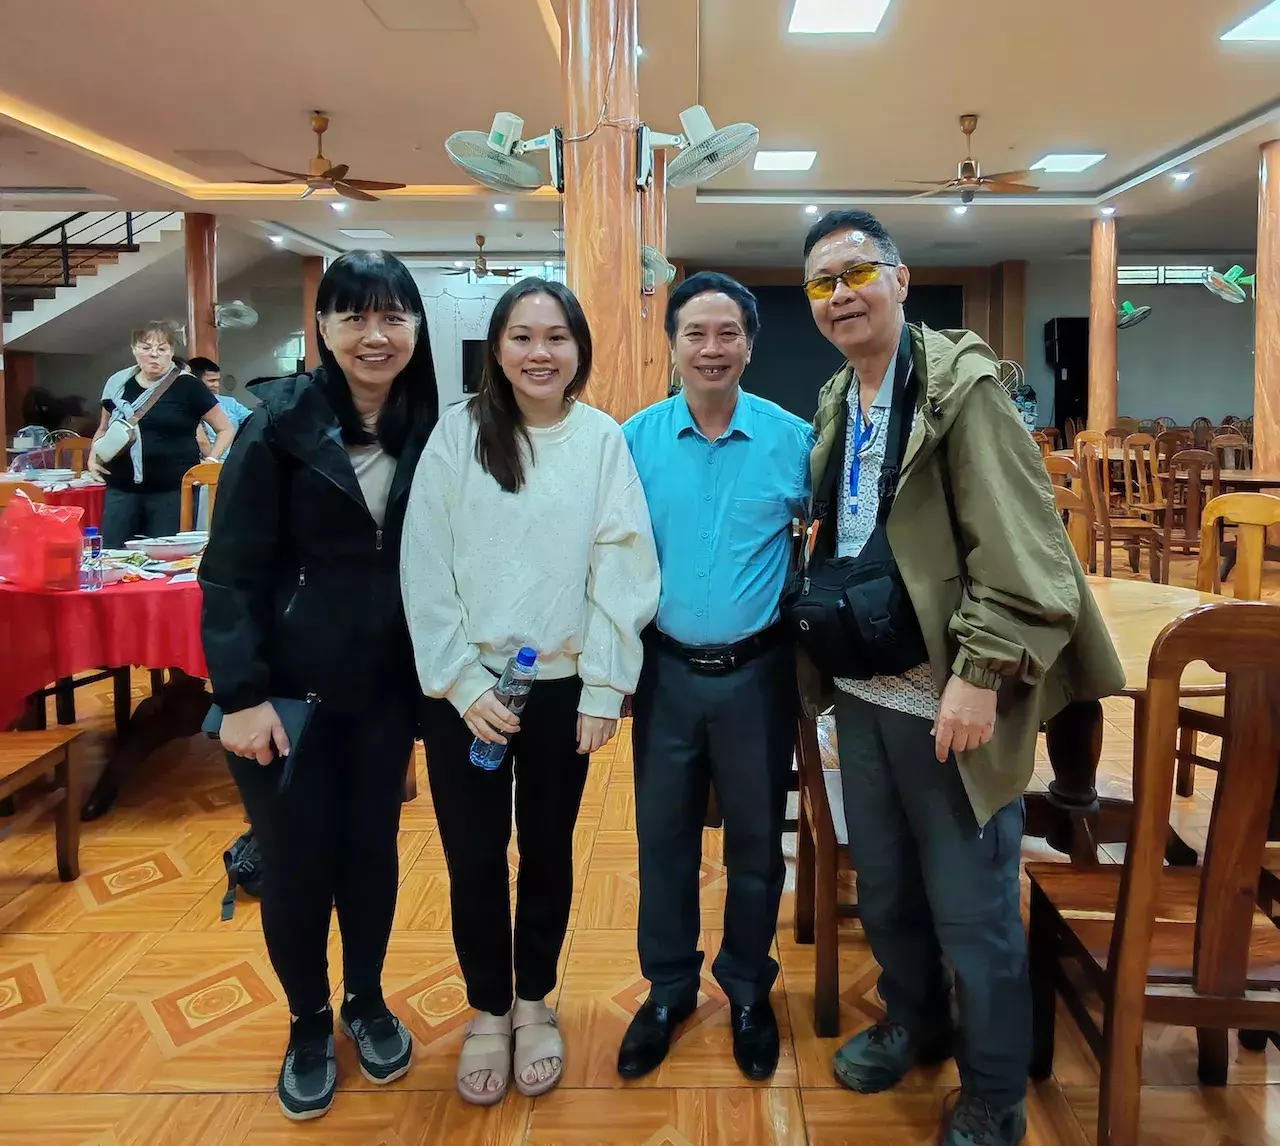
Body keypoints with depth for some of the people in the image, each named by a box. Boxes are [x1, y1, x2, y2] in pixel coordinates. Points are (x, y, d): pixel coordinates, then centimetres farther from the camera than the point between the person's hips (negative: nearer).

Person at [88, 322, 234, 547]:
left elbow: (226, 429, 5)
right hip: (122, 489, 4)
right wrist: (93, 457, 7)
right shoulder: (118, 383, 9)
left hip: (172, 491, -4)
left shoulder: (187, 386, -2)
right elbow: (104, 429, 25)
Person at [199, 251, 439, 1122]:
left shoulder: (431, 433, 0)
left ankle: (367, 1003, 38)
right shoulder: (280, 423, -9)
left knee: (372, 848, 14)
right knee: (297, 860, 8)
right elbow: (232, 569, -10)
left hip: (386, 688, 3)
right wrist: (240, 693, -15)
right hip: (288, 687, -2)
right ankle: (309, 1025, 32)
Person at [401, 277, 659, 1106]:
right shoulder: (458, 433, -3)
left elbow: (621, 571, -3)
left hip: (561, 687, 1)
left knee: (548, 852, 13)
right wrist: (464, 683, -10)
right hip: (465, 688, 0)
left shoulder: (604, 440, -1)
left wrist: (605, 689, -7)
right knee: (474, 858, 8)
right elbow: (425, 569, -5)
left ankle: (535, 1004, 35)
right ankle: (488, 1011, 31)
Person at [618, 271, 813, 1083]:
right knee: (664, 836, 13)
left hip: (757, 673, 0)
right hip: (667, 670, 1)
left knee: (756, 839, 14)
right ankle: (669, 987, 35)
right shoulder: (634, 439, -4)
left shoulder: (793, 439, -6)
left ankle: (749, 989, 37)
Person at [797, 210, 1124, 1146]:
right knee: (883, 882, 21)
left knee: (973, 909, 6)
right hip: (862, 690, 7)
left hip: (947, 697, -7)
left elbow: (1019, 550, -18)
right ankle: (912, 1024, 45)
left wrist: (981, 675, -22)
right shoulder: (835, 402, 10)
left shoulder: (961, 385, -13)